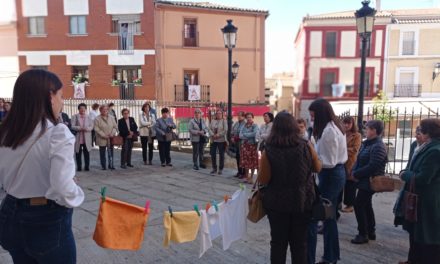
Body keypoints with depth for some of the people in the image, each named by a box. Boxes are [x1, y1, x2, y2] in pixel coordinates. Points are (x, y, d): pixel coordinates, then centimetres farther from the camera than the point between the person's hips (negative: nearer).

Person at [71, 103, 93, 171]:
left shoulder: (88, 117, 10)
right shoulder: (75, 117, 4)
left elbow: (91, 126, 3)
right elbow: (72, 126, -5)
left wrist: (86, 128, -17)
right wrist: (80, 128, -20)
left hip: (87, 139, 1)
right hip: (78, 138, -1)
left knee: (87, 153, 3)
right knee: (78, 153, 4)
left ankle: (87, 166, 11)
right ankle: (79, 167, 13)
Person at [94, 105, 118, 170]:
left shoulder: (111, 117, 7)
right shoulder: (97, 119, -4)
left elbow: (115, 126, 6)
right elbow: (97, 129, -9)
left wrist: (112, 133, -11)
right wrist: (104, 135, -16)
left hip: (111, 139, 3)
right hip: (102, 139, -3)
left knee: (111, 152, 6)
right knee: (102, 153, 6)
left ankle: (111, 165, 14)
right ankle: (103, 166, 14)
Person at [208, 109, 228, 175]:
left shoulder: (224, 121, -1)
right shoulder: (212, 121, 11)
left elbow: (225, 130, -11)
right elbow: (210, 129, 3)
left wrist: (218, 135, -19)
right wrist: (213, 135, -15)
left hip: (221, 140, -4)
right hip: (213, 140, 4)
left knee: (221, 155, 2)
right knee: (213, 154, 7)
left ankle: (221, 169, 12)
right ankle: (214, 168, 20)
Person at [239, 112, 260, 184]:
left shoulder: (255, 126, -1)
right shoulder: (244, 126, 11)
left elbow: (255, 134, -18)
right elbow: (240, 135, 1)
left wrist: (245, 134, -9)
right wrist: (249, 136, -14)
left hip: (252, 145, -4)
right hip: (244, 145, 4)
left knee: (253, 162, -1)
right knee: (245, 161, 6)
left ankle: (251, 177, 7)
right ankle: (246, 176, 17)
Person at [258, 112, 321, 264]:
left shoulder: (268, 150, -17)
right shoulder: (306, 146, -10)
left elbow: (263, 180, -13)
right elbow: (318, 168, 5)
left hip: (276, 202, -1)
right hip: (302, 201, 1)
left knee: (278, 242, 15)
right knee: (300, 243, 17)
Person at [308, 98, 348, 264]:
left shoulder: (328, 131, -21)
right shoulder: (334, 126, 11)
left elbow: (329, 162, -22)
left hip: (330, 176, -10)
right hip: (336, 174, 10)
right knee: (329, 216, 18)